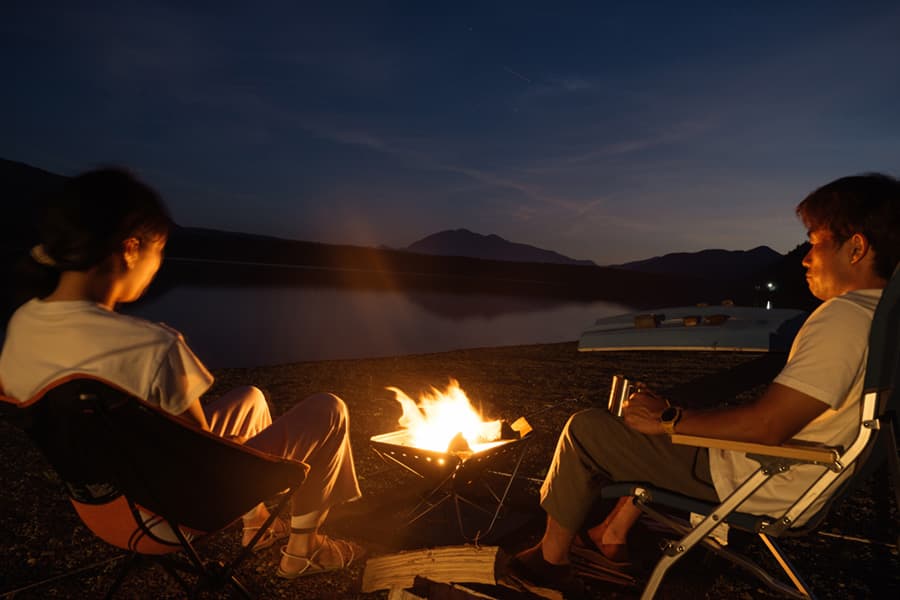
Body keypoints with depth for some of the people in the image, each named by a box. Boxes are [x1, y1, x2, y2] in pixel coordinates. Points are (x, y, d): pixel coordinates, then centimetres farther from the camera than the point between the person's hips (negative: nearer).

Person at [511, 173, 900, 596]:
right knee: (651, 410, 27)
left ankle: (551, 558, 13)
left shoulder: (845, 318, -24)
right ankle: (612, 536, 30)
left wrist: (668, 420, -16)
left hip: (754, 488, -10)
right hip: (788, 483, 10)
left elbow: (767, 425, -29)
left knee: (585, 429, -5)